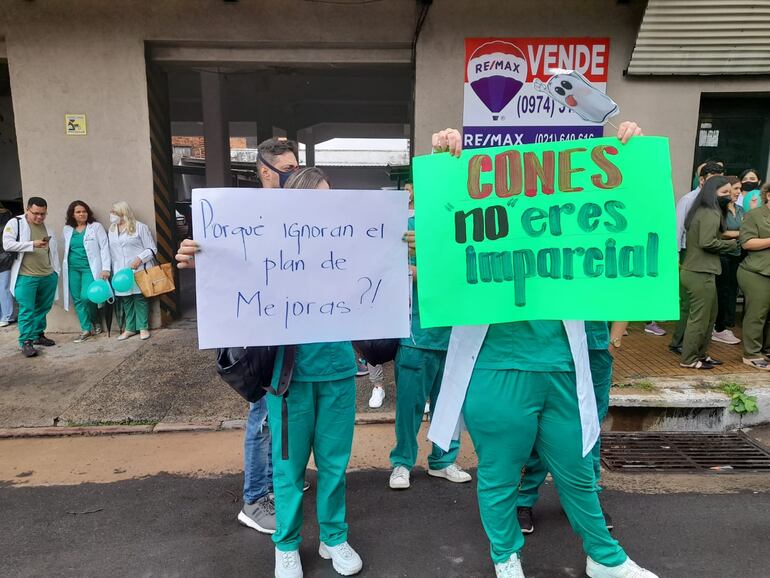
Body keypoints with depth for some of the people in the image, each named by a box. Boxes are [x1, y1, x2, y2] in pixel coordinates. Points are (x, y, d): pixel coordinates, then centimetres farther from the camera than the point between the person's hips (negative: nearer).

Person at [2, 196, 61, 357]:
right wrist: (32, 244, -21)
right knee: (27, 310, -3)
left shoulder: (47, 227, 14)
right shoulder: (15, 223, -1)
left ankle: (38, 335, 28)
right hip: (26, 277, -5)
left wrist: (56, 271, 14)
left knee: (43, 308, 13)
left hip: (48, 276, 5)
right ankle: (26, 342, 3)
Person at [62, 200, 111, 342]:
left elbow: (104, 247, -5)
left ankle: (96, 322, 11)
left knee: (86, 297, -16)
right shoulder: (67, 229, 11)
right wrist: (64, 269, 12)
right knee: (77, 300, 3)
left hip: (90, 268, -4)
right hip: (72, 269, 4)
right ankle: (86, 329, 12)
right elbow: (66, 250, 16)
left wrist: (105, 268, -13)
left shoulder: (96, 227, -1)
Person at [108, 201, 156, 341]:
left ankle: (143, 328, 8)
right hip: (120, 272, 5)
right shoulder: (111, 230, 14)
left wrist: (140, 258, -18)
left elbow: (152, 249, -4)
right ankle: (130, 328, 16)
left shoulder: (140, 227, -3)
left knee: (140, 298, -1)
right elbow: (110, 251, 14)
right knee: (125, 300, 8)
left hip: (138, 270, -5)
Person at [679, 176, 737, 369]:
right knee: (699, 318, -1)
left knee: (710, 315, 18)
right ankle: (689, 359, 7)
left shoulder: (701, 211, 16)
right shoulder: (711, 213, -13)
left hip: (692, 271, 10)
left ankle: (700, 354, 26)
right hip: (701, 274, -10)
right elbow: (707, 242, -21)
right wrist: (731, 243, -7)